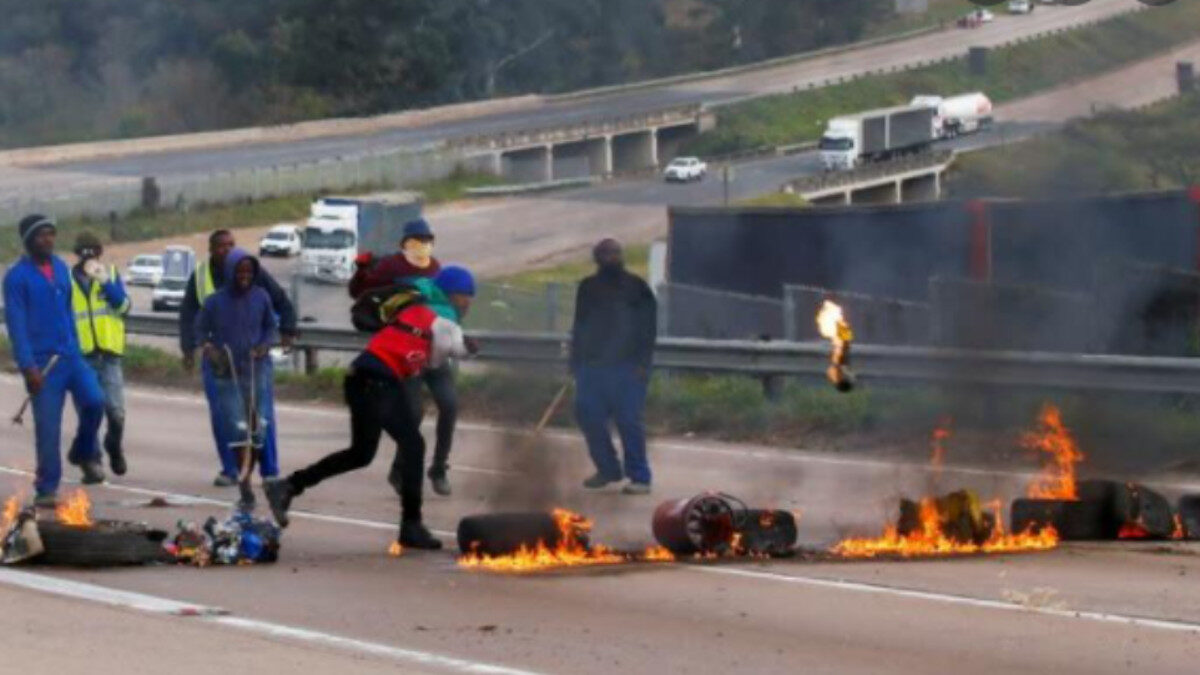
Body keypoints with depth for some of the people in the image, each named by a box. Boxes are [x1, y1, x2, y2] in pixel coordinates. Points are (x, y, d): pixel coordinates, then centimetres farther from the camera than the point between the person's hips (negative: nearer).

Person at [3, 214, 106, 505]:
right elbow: (16, 323, -11)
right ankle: (46, 489, 7)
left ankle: (84, 454, 14)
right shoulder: (17, 277, -7)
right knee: (47, 427, -3)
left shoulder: (61, 268, 11)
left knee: (94, 401, -13)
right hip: (42, 361, -5)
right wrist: (28, 367, -17)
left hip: (70, 356, 5)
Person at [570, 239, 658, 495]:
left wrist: (642, 362, -9)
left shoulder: (637, 288, 2)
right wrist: (576, 361, 13)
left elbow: (648, 328, 0)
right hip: (591, 365, 5)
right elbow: (579, 327, 19)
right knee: (588, 416, 2)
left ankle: (639, 477, -2)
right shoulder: (589, 288, 14)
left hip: (627, 367, -4)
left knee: (629, 420, -7)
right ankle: (607, 469, 18)